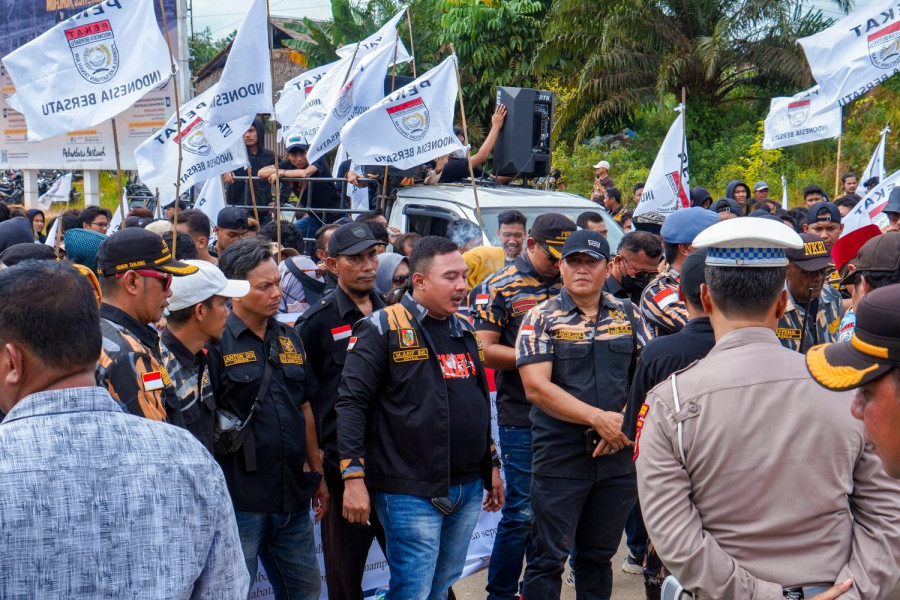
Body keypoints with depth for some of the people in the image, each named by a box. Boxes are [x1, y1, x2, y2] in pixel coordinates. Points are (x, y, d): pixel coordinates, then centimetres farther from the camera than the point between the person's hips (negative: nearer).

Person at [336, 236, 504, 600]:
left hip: (468, 489, 7)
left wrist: (491, 465, 21)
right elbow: (351, 402, -13)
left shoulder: (464, 330, 13)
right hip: (411, 492, -7)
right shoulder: (383, 328, -9)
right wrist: (353, 476, -18)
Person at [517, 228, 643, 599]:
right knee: (549, 558, 4)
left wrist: (624, 421, -10)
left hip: (618, 457, 4)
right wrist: (599, 418, -18)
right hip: (560, 459, -3)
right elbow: (536, 388, -13)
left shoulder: (626, 315, 8)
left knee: (599, 556, 16)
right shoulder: (541, 318, -4)